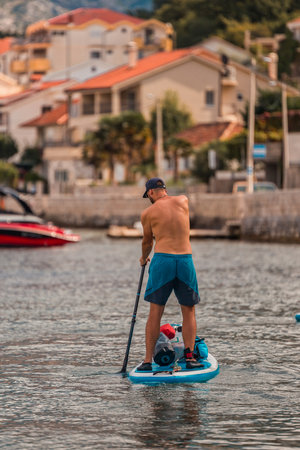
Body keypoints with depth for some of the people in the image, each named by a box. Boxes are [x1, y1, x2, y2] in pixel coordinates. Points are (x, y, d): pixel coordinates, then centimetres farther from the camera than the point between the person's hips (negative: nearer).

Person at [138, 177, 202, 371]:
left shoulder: (148, 213, 4)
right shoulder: (183, 200, 8)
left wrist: (144, 258, 38)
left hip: (162, 260, -1)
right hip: (186, 260, 1)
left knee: (155, 313, 4)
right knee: (189, 311, 11)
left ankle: (148, 360, 2)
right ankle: (190, 357, 1)